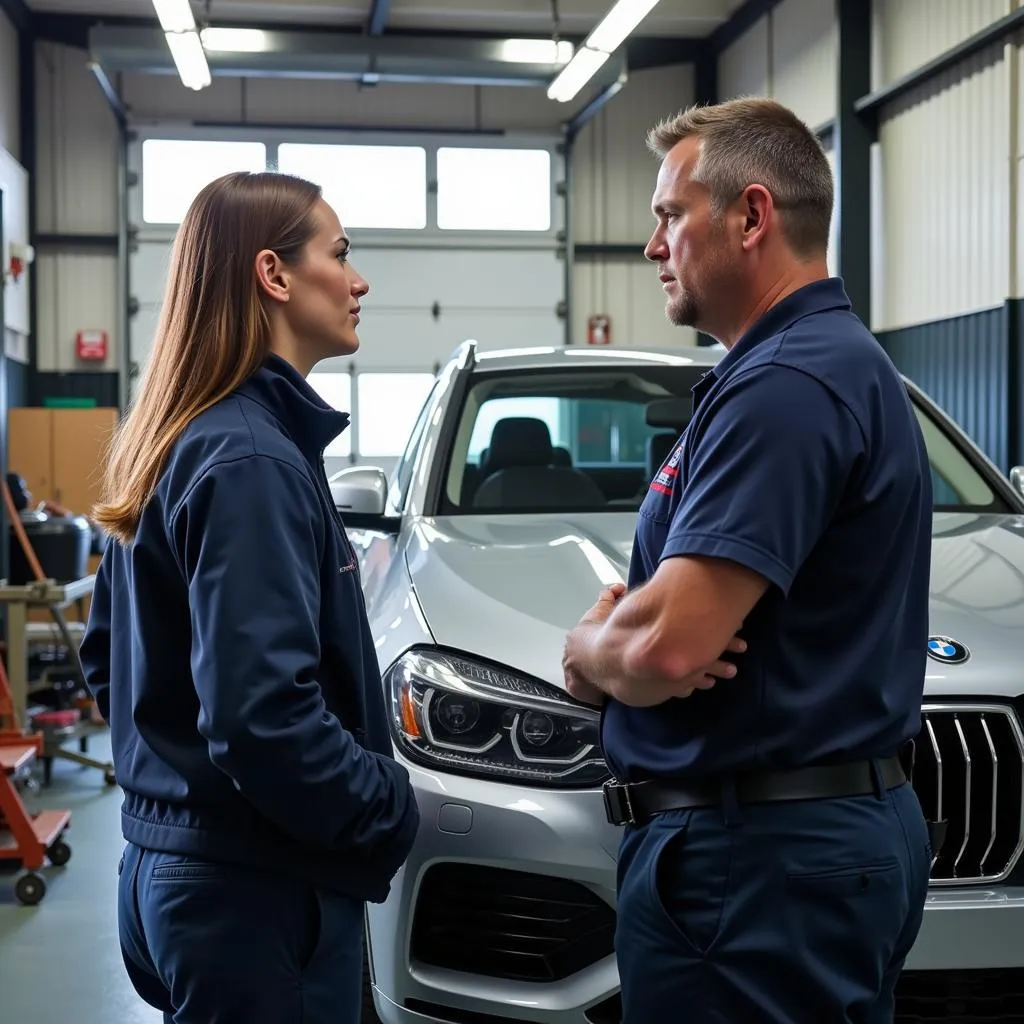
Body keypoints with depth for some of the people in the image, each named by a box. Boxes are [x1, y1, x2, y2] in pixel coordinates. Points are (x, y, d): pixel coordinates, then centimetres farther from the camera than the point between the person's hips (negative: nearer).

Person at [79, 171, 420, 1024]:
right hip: (255, 890, -9)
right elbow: (264, 715, -27)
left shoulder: (176, 446, 9)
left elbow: (108, 657, 18)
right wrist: (390, 811, -13)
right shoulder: (251, 460, -20)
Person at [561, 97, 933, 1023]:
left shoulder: (784, 385, -21)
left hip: (756, 855, -10)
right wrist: (613, 634, -5)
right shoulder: (839, 362, 14)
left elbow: (666, 648, -29)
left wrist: (586, 646, -7)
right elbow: (656, 595, 17)